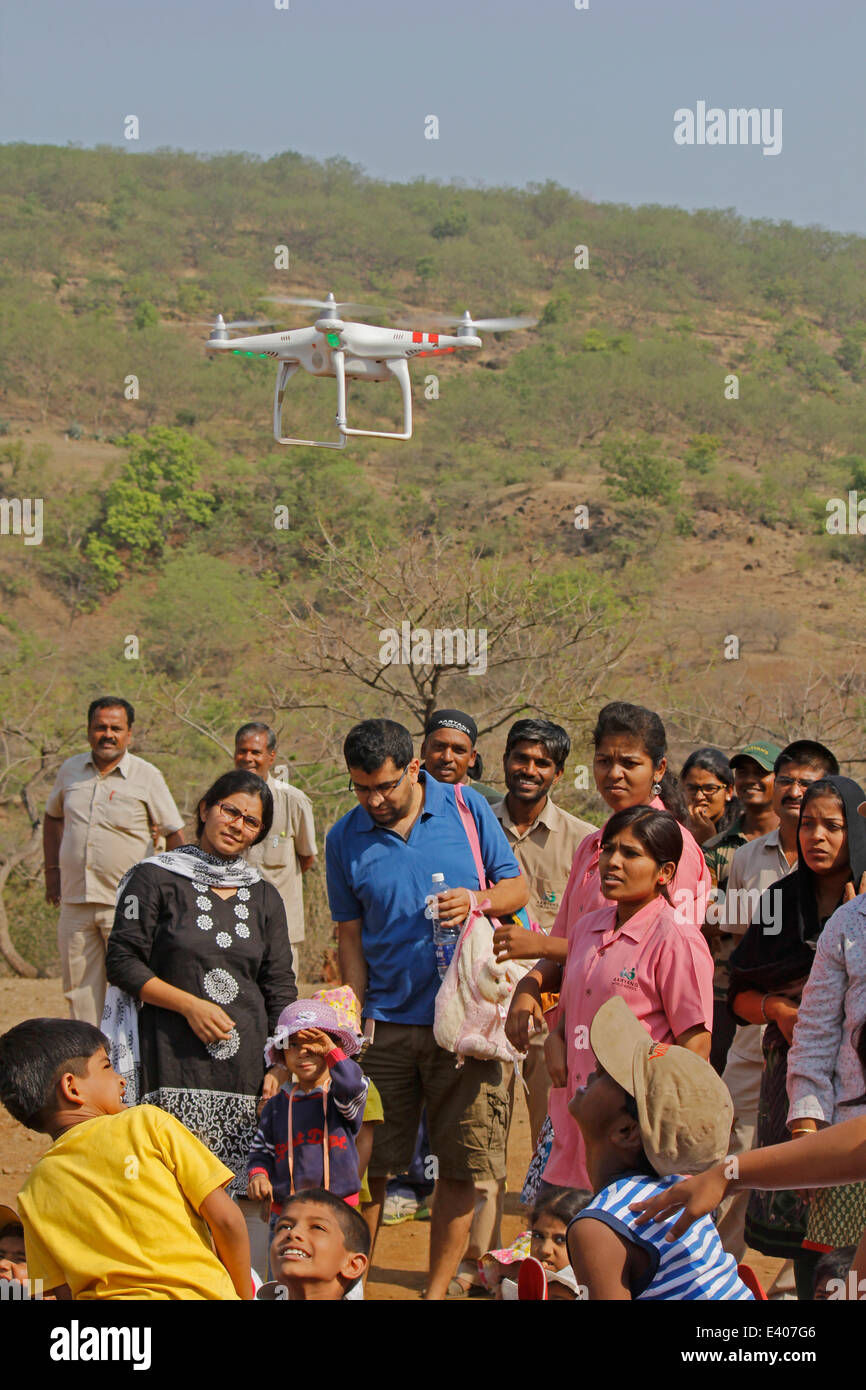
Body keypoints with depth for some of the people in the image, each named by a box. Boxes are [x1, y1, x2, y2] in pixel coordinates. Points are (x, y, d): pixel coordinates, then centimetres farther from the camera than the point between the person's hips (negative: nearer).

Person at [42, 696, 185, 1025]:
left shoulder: (147, 777, -3)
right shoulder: (71, 769, 8)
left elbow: (175, 834, 0)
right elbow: (53, 816, 24)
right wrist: (52, 870, 17)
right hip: (75, 900, 4)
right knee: (80, 989, 9)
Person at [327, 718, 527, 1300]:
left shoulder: (467, 809, 1)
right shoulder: (345, 838, 4)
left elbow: (517, 887, 8)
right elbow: (350, 936, 8)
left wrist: (478, 900, -14)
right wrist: (357, 1020, -1)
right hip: (387, 1024, 1)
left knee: (463, 1165, 3)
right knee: (367, 1165, 1)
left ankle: (437, 1289, 15)